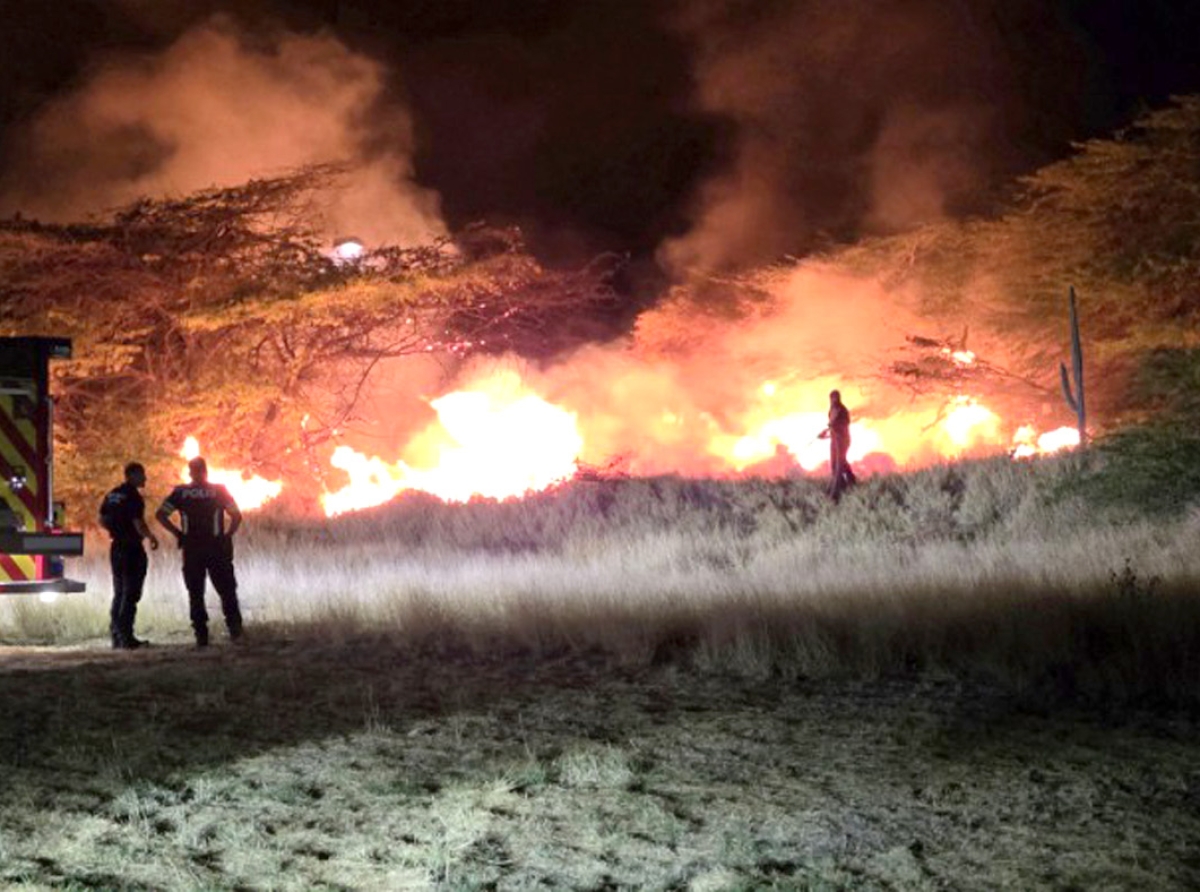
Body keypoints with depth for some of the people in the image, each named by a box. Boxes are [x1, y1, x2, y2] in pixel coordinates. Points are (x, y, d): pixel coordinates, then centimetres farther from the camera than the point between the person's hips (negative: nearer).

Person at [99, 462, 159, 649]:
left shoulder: (112, 495, 10)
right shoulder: (133, 497, -15)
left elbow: (102, 521, 14)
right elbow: (139, 524, -21)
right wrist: (151, 537, -5)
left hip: (117, 548, 8)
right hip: (132, 548, -8)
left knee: (119, 593, 15)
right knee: (130, 594, -4)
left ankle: (117, 636, 16)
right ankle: (126, 637, -6)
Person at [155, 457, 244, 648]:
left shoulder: (180, 492, 3)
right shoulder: (219, 491, 2)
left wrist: (178, 533, 2)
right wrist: (228, 535, 2)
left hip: (191, 549, 0)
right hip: (217, 549, 0)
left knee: (195, 594, 5)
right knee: (226, 590, 8)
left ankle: (201, 634, 0)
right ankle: (234, 625, -3)